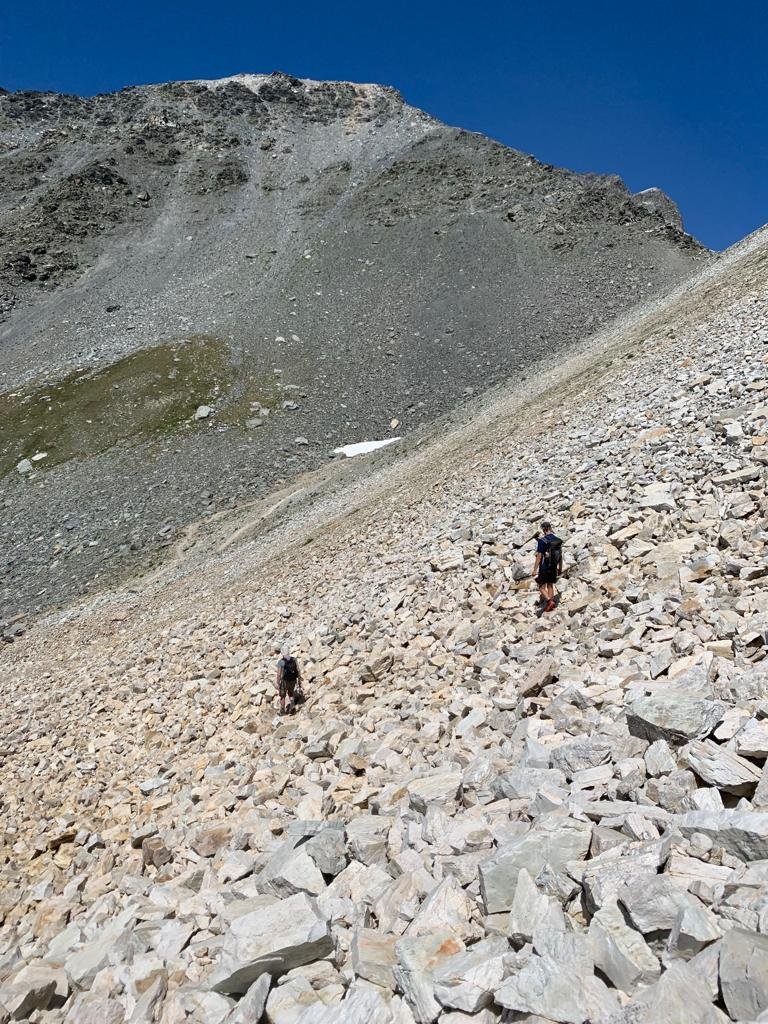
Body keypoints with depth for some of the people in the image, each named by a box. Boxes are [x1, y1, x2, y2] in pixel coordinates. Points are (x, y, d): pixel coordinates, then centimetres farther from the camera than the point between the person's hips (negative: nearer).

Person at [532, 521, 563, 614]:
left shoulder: (542, 541, -18)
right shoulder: (558, 540, 1)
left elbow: (539, 557, -18)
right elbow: (560, 555, 8)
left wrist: (535, 570, -13)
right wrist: (560, 568, 19)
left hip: (544, 568, -6)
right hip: (554, 568, 6)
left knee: (541, 587, 7)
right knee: (550, 585, 16)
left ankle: (550, 601, -11)